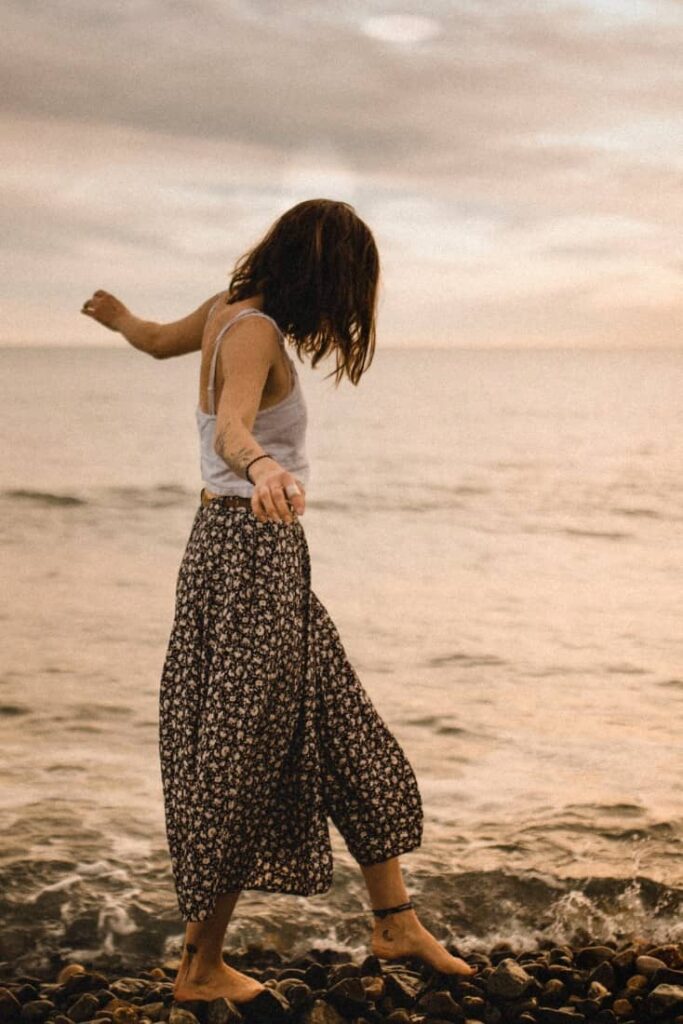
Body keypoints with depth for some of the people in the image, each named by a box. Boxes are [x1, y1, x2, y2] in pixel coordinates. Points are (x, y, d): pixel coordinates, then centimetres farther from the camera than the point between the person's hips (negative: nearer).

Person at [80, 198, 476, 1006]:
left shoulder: (225, 311, 9)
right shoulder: (256, 332, -17)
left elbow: (156, 339, 30)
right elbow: (229, 428, -36)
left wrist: (116, 316, 53)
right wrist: (262, 468, -58)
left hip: (232, 544, 10)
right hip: (254, 552, -10)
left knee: (348, 740, 13)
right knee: (242, 759, -1)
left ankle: (395, 923, 22)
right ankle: (201, 968, 11)